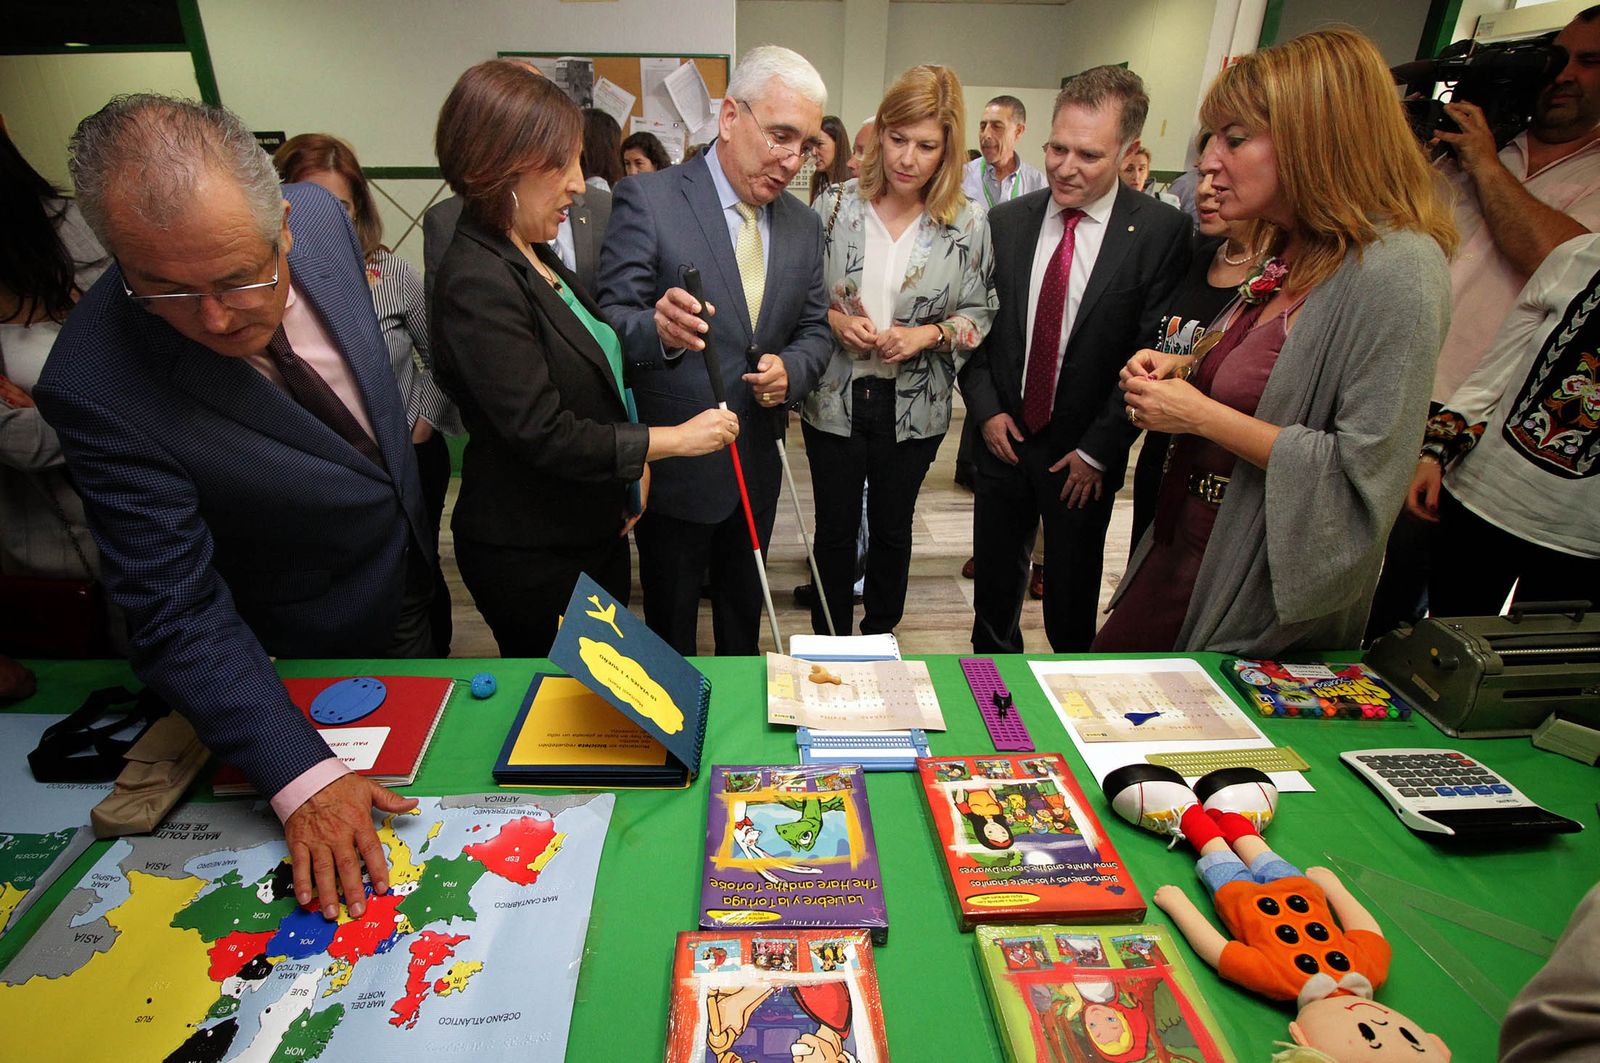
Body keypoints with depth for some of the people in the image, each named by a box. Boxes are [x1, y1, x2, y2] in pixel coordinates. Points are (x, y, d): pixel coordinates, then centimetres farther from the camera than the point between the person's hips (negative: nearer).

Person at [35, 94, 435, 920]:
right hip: (313, 656, -5)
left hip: (415, 573, 5)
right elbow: (178, 616, -28)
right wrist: (302, 777, -35)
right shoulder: (97, 387, -33)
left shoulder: (321, 216, -19)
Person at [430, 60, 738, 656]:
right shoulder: (476, 282, -22)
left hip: (596, 531, 9)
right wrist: (672, 439, -18)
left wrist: (633, 462, 2)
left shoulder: (535, 256, 8)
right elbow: (543, 433, -26)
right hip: (531, 556, -8)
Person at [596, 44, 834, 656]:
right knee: (669, 633, 14)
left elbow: (815, 328, 10)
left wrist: (790, 369, -13)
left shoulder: (803, 225, 5)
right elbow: (611, 319, -17)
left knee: (744, 617, 24)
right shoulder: (647, 199, -13)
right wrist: (657, 329, -39)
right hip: (673, 466, -5)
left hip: (758, 464, 5)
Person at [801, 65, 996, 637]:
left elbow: (979, 314, 1)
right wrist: (835, 320, -16)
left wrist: (929, 334, -17)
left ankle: (880, 640, 39)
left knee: (892, 528, 16)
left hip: (913, 405, 0)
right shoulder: (835, 205, -4)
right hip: (834, 398, 0)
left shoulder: (969, 224, -4)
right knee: (835, 529, 11)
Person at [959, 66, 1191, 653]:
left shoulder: (1164, 233, -10)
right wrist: (986, 409, -4)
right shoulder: (1005, 221, 0)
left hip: (1084, 453, -3)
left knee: (1071, 600, 11)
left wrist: (1098, 450, -11)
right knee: (994, 582, 17)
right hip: (1003, 435, 3)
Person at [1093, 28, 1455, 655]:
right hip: (1183, 545, 8)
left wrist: (1200, 414, -22)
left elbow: (1363, 476, -25)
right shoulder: (1291, 253, 6)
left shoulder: (1396, 270, -21)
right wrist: (1185, 369, 0)